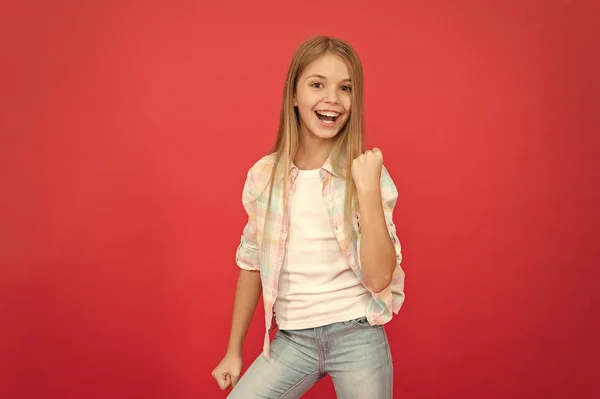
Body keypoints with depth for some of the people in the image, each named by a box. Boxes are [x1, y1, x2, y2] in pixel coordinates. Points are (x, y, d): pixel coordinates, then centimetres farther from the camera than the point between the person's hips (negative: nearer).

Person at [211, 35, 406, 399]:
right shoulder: (264, 175, -3)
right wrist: (234, 351, 13)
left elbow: (379, 278, -14)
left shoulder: (367, 171, -8)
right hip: (292, 338, 2)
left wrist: (368, 190, -23)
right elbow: (252, 264, 8)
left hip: (357, 336, -1)